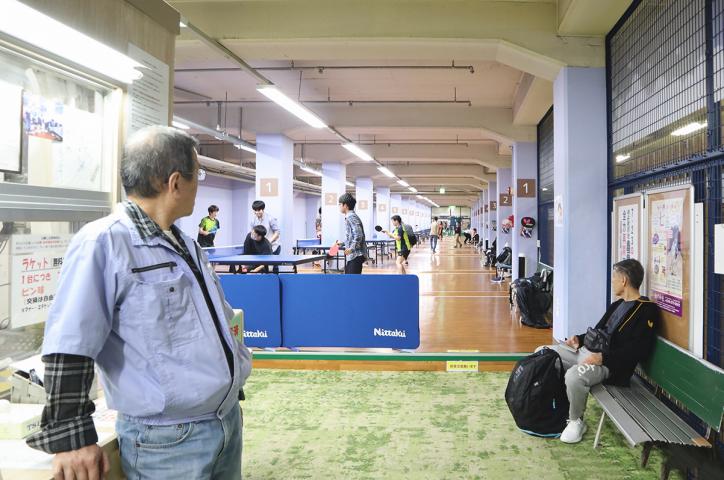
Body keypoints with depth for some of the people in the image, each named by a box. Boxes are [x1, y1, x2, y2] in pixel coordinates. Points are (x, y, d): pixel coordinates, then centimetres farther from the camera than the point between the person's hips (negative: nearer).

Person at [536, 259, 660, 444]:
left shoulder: (647, 310, -9)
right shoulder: (617, 305, 19)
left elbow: (639, 350, -19)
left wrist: (603, 358, -25)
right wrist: (580, 339, 9)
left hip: (609, 363, -10)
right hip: (585, 351, 10)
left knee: (574, 375, -37)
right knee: (542, 354, 4)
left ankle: (576, 422, -10)